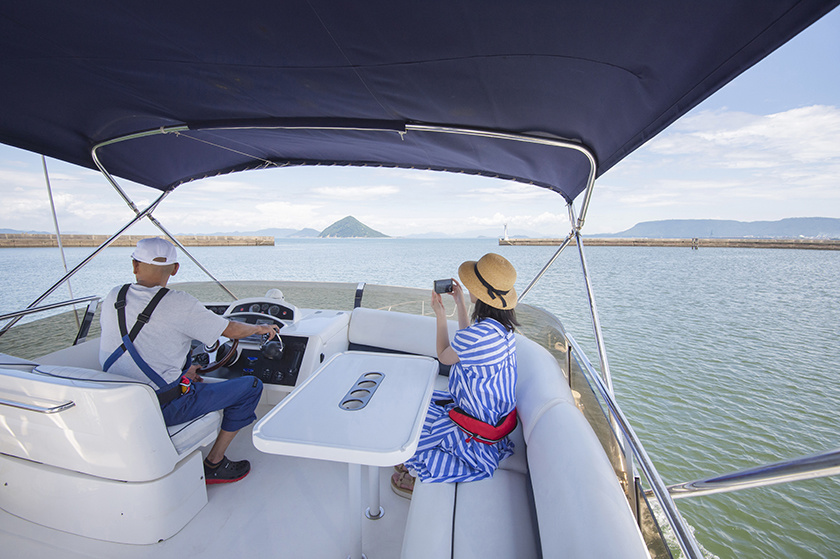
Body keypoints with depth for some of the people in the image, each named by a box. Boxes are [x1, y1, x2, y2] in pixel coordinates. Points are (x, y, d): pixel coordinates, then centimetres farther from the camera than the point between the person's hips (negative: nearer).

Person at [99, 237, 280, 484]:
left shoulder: (112, 298, 0)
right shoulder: (179, 304, -21)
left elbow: (139, 349, 10)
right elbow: (231, 330, -11)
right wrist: (260, 327, 10)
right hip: (162, 408, -7)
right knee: (251, 386, -1)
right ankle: (213, 464, 9)